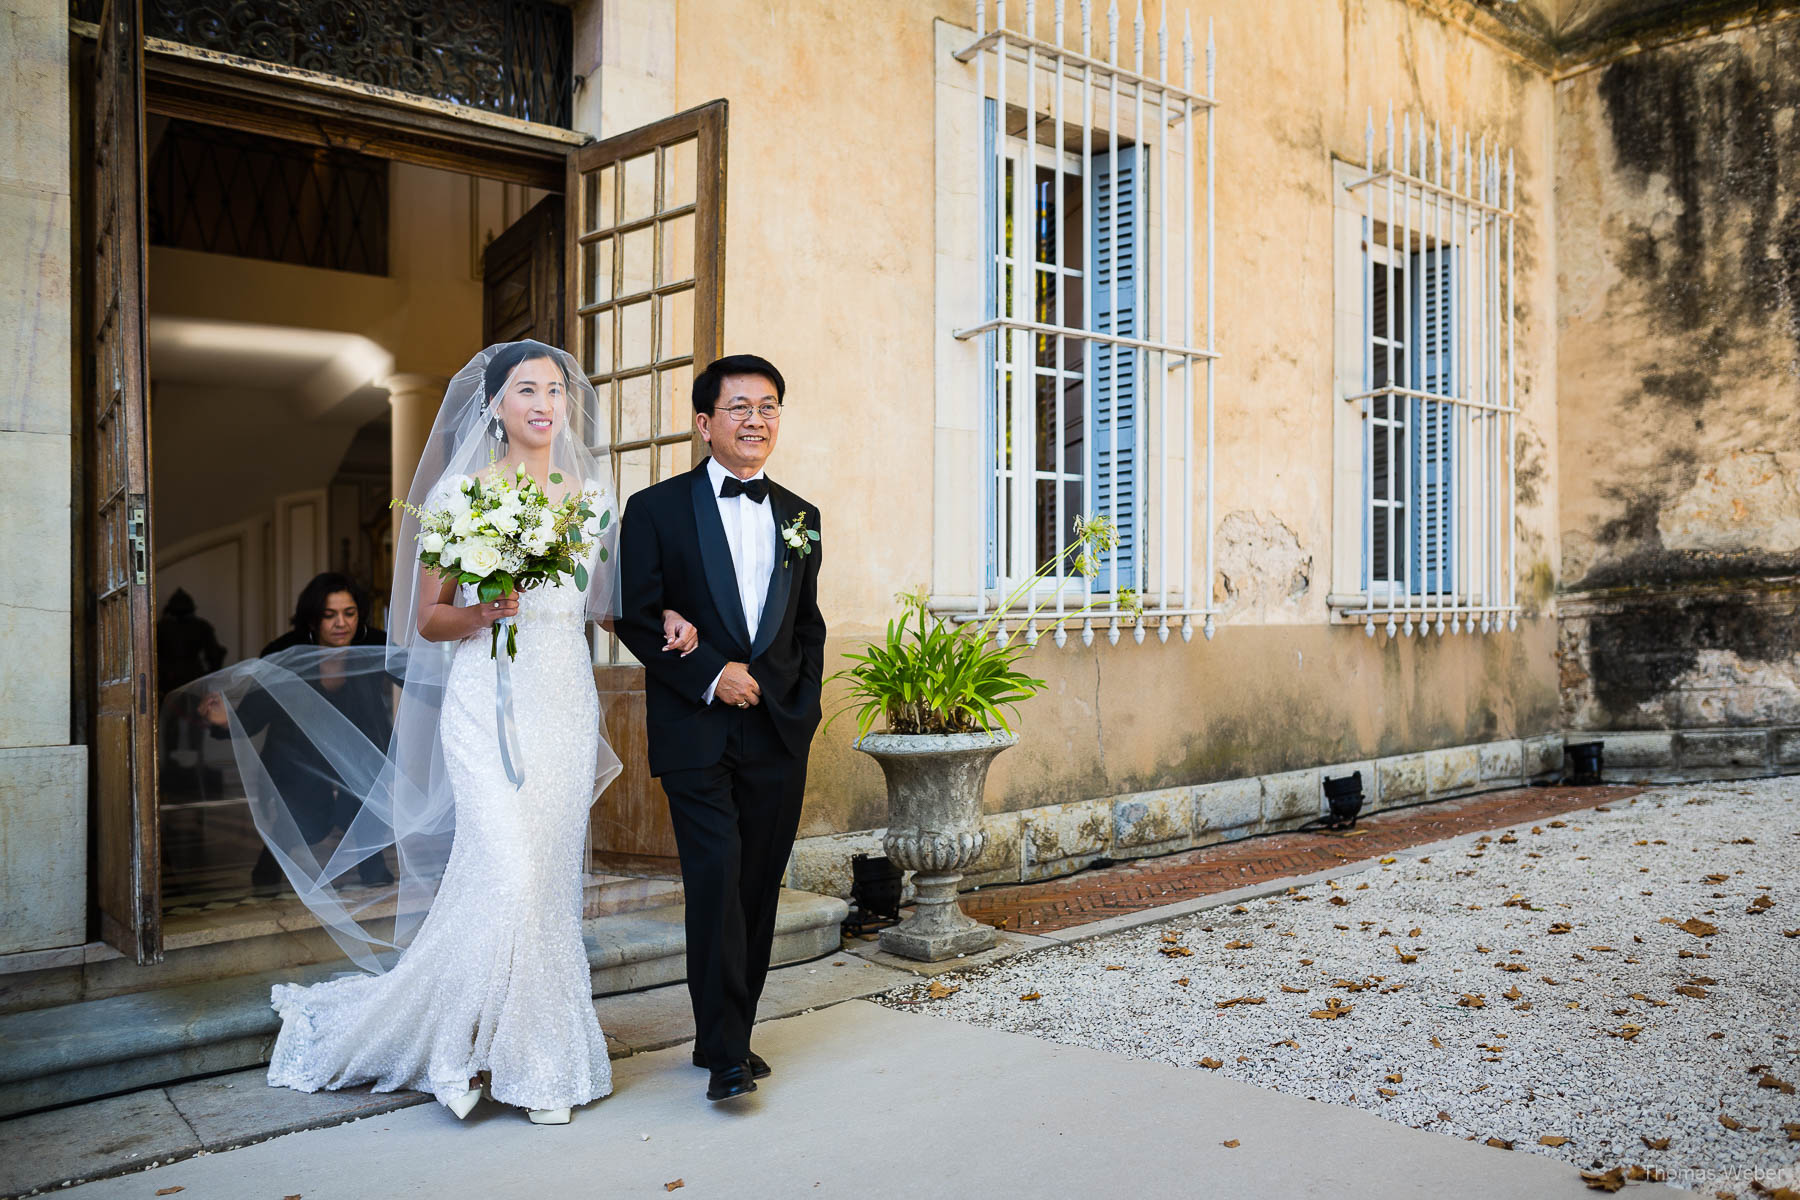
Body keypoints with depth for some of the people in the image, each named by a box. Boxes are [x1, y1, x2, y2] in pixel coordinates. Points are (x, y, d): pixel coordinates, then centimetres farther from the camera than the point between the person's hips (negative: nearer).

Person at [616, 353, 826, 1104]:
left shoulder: (801, 517, 14)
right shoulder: (657, 508, 1)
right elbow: (636, 619, -4)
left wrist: (804, 707, 8)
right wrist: (710, 674, -13)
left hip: (779, 734, 4)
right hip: (697, 732, -4)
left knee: (759, 889, 8)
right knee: (716, 879, -12)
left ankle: (728, 1036, 22)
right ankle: (725, 1052, -2)